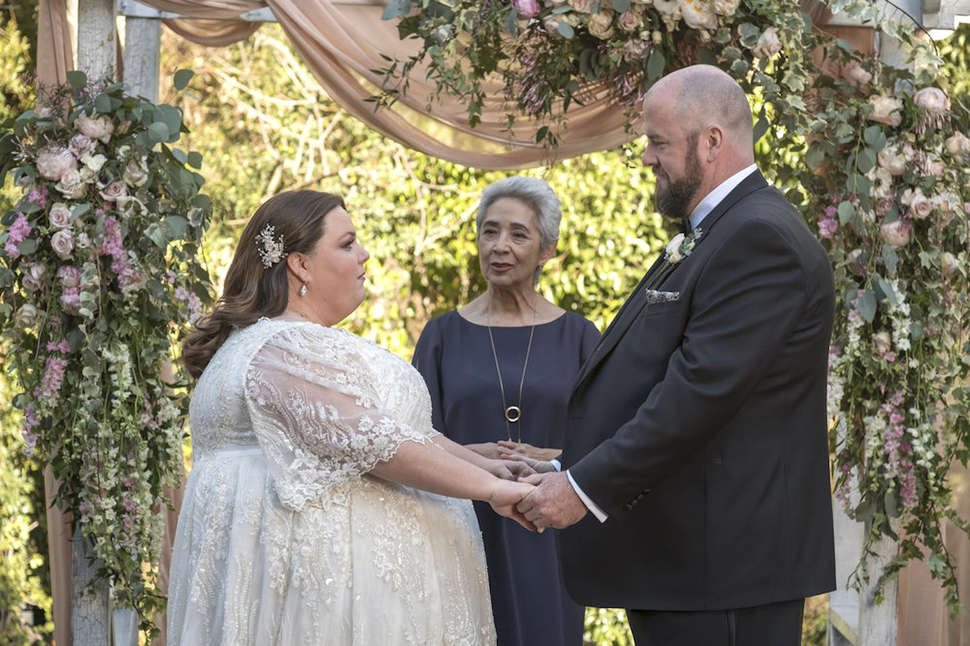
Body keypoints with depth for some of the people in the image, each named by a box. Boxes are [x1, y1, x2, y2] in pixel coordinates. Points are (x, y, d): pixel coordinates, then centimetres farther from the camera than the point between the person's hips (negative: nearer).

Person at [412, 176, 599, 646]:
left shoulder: (577, 337, 6)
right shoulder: (444, 336, 6)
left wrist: (546, 459, -17)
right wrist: (475, 455, -17)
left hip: (545, 541, 0)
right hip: (460, 535, 0)